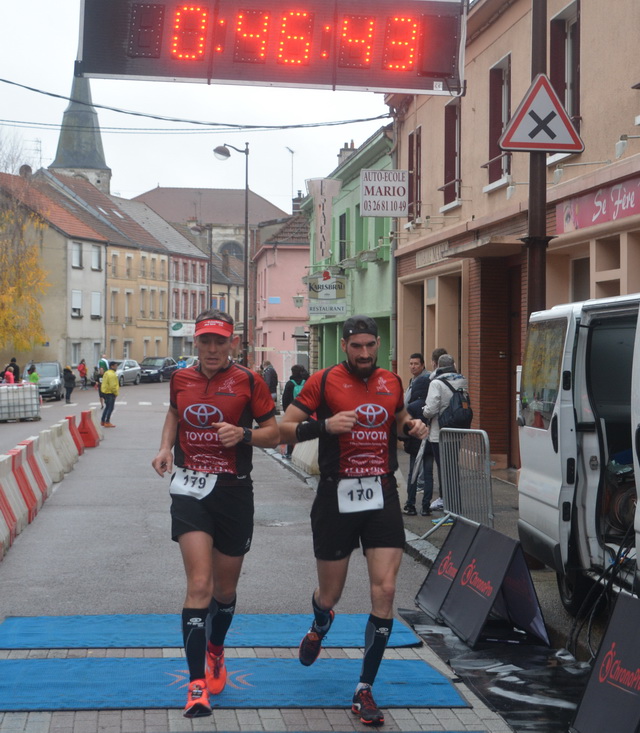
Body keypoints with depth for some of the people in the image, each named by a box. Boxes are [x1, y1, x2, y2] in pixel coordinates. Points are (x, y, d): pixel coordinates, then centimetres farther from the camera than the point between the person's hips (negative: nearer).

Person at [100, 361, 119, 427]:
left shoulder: (106, 373, 13)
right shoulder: (112, 374, -19)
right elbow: (113, 386, -24)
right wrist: (115, 393, -13)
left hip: (105, 392, 10)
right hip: (110, 393, -10)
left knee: (107, 407, 19)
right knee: (110, 408, -2)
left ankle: (102, 421, 22)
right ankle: (107, 422, -1)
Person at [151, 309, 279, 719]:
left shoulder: (249, 382, -5)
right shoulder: (181, 380, 4)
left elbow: (273, 434, -1)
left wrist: (244, 433, -20)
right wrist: (166, 448, 8)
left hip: (234, 493, 0)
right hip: (190, 490, 0)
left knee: (225, 588, 14)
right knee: (199, 585, -14)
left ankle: (215, 652, 43)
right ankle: (197, 685, -12)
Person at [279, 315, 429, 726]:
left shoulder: (392, 383, 8)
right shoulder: (325, 381, -5)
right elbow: (285, 429, -4)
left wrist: (413, 427, 5)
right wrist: (325, 425, -20)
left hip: (383, 497, 3)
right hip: (337, 497, -2)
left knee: (385, 591, -8)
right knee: (330, 594, 10)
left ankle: (365, 691, 3)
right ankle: (320, 627, 51)